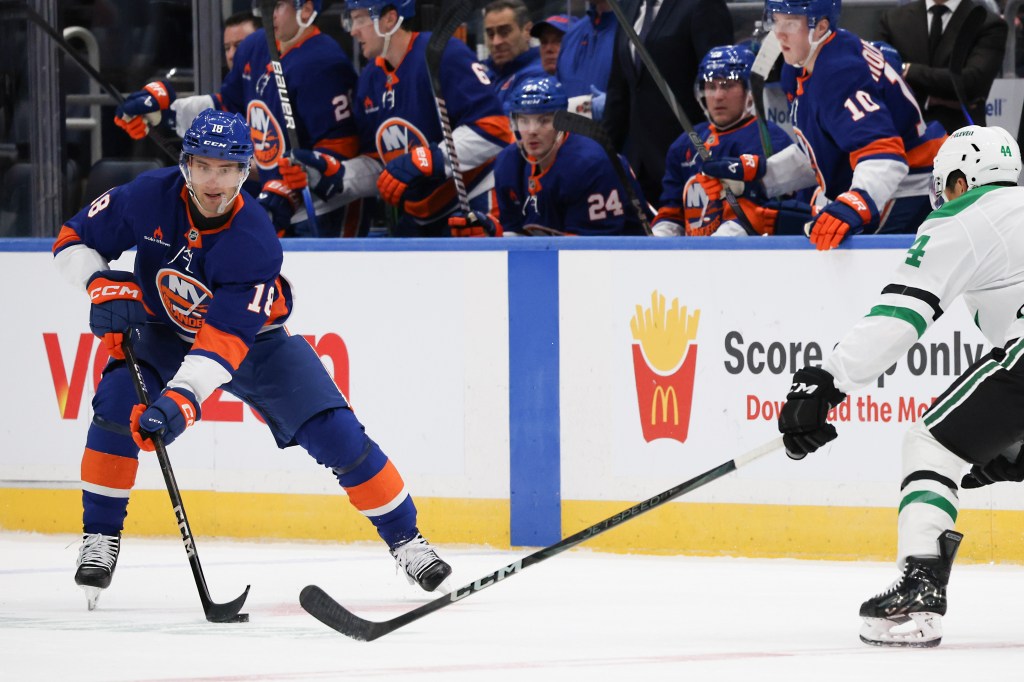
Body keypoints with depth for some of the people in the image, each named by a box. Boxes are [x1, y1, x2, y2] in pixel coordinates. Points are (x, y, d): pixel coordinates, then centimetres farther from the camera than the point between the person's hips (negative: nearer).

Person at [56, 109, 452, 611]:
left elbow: (224, 339, -40)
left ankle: (404, 537, 5)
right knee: (118, 402, -27)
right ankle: (100, 536, -11)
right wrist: (103, 285, -31)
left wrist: (180, 400, -53)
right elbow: (73, 240, -11)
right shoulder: (149, 198, -25)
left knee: (335, 433, -12)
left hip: (253, 337, -1)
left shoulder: (254, 240, -33)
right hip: (165, 332, 2)